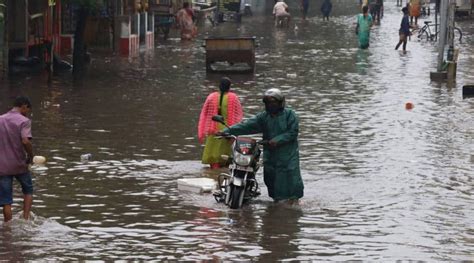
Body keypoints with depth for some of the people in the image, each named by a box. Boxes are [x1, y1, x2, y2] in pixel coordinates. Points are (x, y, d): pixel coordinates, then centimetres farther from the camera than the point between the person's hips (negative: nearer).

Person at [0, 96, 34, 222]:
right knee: (28, 191, 21)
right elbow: (25, 141, -23)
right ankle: (25, 218, 8)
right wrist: (31, 156, -7)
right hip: (20, 165, -3)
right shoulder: (24, 121, -9)